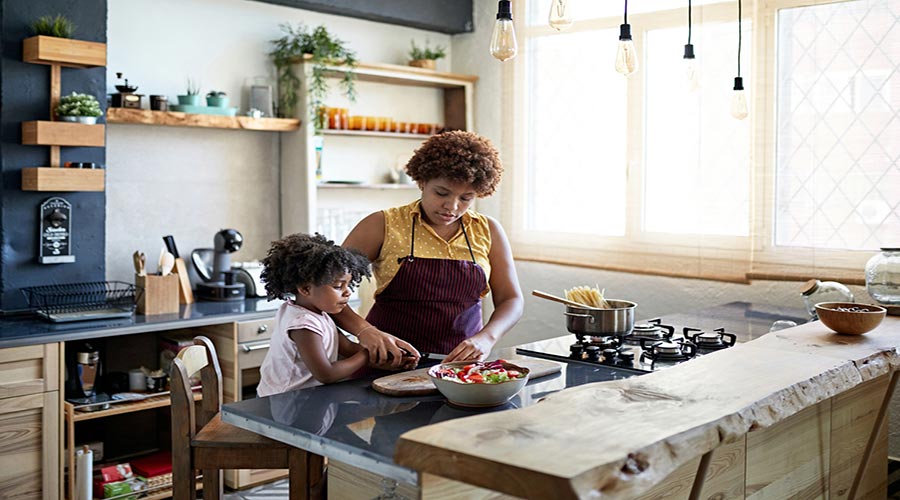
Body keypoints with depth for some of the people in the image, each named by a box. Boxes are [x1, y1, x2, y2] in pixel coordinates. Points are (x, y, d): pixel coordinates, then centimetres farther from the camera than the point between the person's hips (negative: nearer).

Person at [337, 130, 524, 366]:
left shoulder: (488, 231, 11)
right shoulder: (383, 226, 0)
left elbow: (511, 300, 13)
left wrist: (486, 337, -9)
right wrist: (365, 330, -20)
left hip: (462, 361, 2)